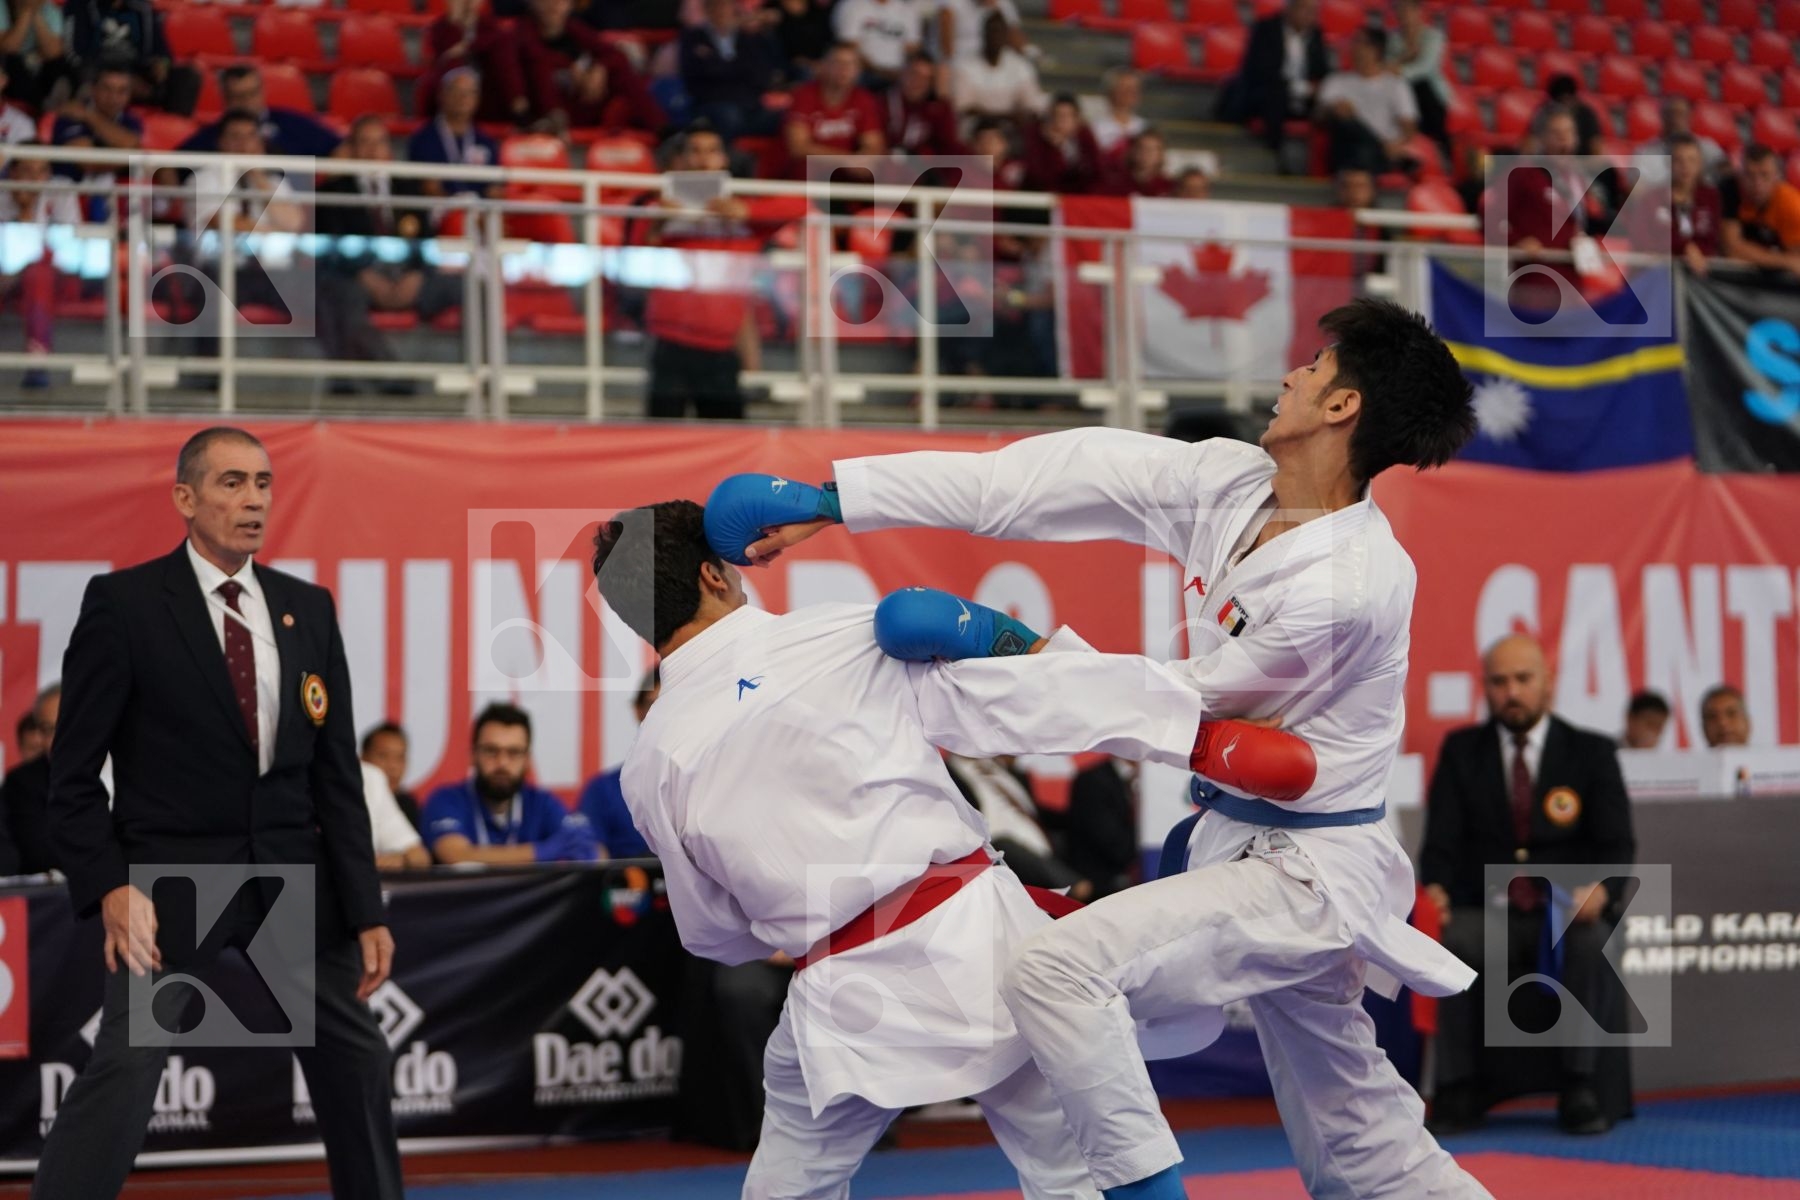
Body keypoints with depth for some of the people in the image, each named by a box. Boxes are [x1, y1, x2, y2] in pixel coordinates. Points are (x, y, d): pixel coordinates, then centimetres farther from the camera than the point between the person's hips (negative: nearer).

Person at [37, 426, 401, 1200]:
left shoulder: (309, 609, 7)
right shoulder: (123, 604, -6)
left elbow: (337, 770, 8)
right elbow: (75, 770, -6)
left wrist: (365, 910, 3)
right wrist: (107, 886, -18)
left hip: (295, 872, 5)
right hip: (172, 873, -5)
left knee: (357, 1059, 11)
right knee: (126, 1059, -15)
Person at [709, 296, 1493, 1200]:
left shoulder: (1349, 586, -26)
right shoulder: (1230, 485, -3)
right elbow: (1026, 479, -6)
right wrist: (833, 497, -6)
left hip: (1302, 876, -9)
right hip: (1246, 845, 9)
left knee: (1059, 970, -25)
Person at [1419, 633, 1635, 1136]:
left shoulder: (1592, 754, 7)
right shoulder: (1461, 751, 11)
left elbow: (1617, 845, -1)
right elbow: (1442, 844, 3)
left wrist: (1599, 888, -25)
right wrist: (1434, 890, -20)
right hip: (1486, 916, 1)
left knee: (1593, 939, -35)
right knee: (1447, 938, -33)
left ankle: (1578, 1088, -24)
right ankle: (1459, 1090, -24)